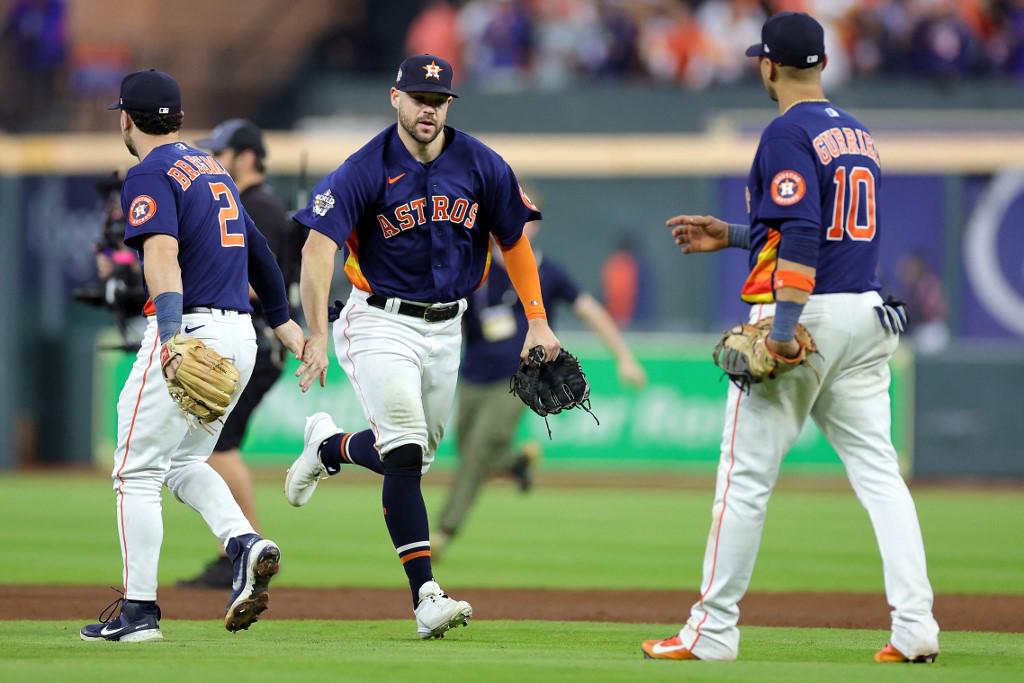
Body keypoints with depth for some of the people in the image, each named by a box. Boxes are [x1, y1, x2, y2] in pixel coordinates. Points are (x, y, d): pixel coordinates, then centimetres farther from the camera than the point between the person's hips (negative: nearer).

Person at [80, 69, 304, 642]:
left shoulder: (150, 176, -8)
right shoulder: (212, 168, 19)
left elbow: (162, 252, -24)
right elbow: (255, 244, 28)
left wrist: (172, 338, -37)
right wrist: (282, 320, 37)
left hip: (190, 329, -8)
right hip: (240, 335, 8)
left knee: (137, 471, 0)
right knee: (185, 462, 19)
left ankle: (140, 611, -1)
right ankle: (246, 545, -6)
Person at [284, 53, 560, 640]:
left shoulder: (481, 166, -2)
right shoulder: (366, 171, -14)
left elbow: (514, 239, 9)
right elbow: (318, 248, -20)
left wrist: (538, 322, 3)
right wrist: (317, 337, -30)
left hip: (446, 327, 5)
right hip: (381, 323, -5)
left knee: (415, 459, 14)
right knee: (405, 454, -18)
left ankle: (329, 445, 44)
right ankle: (427, 596, -21)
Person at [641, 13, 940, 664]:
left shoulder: (789, 133, -9)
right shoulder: (859, 134, 17)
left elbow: (801, 235, -20)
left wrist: (784, 327, -25)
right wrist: (730, 235, 30)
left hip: (808, 313, -8)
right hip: (866, 317, 8)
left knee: (746, 475, 0)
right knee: (879, 470, 4)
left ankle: (714, 629, 3)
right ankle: (915, 627, -6)